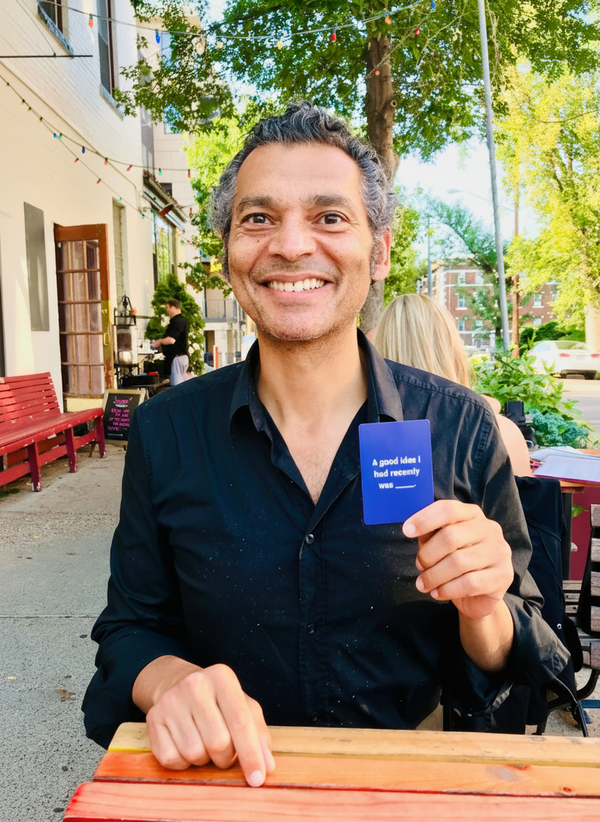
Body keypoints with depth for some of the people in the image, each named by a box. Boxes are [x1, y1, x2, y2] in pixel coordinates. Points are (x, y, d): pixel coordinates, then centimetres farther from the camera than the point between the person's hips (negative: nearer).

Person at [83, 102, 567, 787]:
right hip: (230, 782, 3)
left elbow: (511, 673, -1)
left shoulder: (461, 428, -10)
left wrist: (481, 611, -22)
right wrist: (169, 679, -20)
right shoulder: (164, 432, -7)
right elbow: (132, 626, 1)